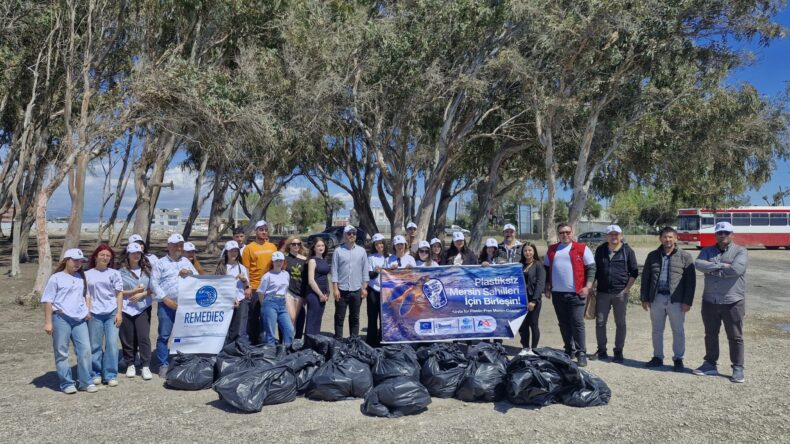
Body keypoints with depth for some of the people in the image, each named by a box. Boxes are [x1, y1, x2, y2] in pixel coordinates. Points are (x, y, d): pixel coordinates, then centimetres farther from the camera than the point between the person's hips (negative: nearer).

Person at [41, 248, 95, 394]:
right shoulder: (56, 278, -3)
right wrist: (48, 322, -7)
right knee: (62, 352, 3)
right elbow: (48, 300, -3)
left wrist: (88, 310, 8)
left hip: (80, 319, 5)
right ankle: (67, 383, 13)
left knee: (85, 350, 2)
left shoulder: (81, 277, 14)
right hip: (61, 319, -4)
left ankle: (85, 381, 11)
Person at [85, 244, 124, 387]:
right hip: (94, 313, 0)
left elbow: (119, 294, 7)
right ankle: (96, 374, 17)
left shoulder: (114, 273, 9)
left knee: (112, 343, -3)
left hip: (112, 313, 0)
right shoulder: (87, 274, 9)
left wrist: (119, 312, -1)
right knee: (95, 345, 4)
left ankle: (111, 375, 5)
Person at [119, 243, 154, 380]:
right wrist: (132, 292, -14)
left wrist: (142, 294, -11)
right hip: (126, 309, 0)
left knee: (144, 337, -6)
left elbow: (152, 289, 6)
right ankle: (130, 365, 20)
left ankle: (145, 366, -1)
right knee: (128, 338, 5)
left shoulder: (146, 270, 6)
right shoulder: (122, 271, 0)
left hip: (143, 308, 1)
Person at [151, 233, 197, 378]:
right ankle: (164, 365, 7)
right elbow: (154, 283, -3)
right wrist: (166, 300, -10)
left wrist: (189, 273, -9)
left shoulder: (186, 261, 16)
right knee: (164, 336, -1)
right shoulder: (161, 263, 5)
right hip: (166, 305, -3)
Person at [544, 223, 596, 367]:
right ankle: (569, 350, 22)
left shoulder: (582, 248, -1)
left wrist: (587, 286, -10)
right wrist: (547, 287, 11)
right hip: (557, 294, 4)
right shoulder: (552, 250, 12)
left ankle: (581, 353, 2)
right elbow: (546, 269, 18)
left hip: (576, 294, -4)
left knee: (577, 324, -4)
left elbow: (591, 268, -2)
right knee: (563, 324, 11)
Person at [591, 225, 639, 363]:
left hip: (620, 293, -2)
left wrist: (627, 288, -6)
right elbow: (595, 270, 14)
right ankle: (601, 350, 16)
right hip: (602, 292, 2)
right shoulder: (600, 250, 7)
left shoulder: (628, 251, -1)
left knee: (620, 323, 6)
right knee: (600, 322, 4)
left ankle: (618, 352, 16)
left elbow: (634, 272, 1)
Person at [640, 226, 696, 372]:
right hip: (656, 298, 3)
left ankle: (678, 359, 18)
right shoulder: (652, 256, 8)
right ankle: (658, 357, 23)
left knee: (678, 331, 6)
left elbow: (690, 280, -3)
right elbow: (645, 277, 10)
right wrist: (644, 298, 4)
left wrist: (687, 301, -8)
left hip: (676, 300, -3)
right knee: (657, 330, 11)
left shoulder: (685, 257, 0)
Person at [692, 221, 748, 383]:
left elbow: (736, 269, -21)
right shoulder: (707, 250, 9)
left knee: (735, 337, 4)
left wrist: (712, 270, -12)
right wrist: (721, 265, -18)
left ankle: (738, 369, 14)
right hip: (710, 301, 4)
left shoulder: (740, 251, -3)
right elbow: (699, 264, -10)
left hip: (732, 302, -4)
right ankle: (710, 365, 24)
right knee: (710, 335, 13)